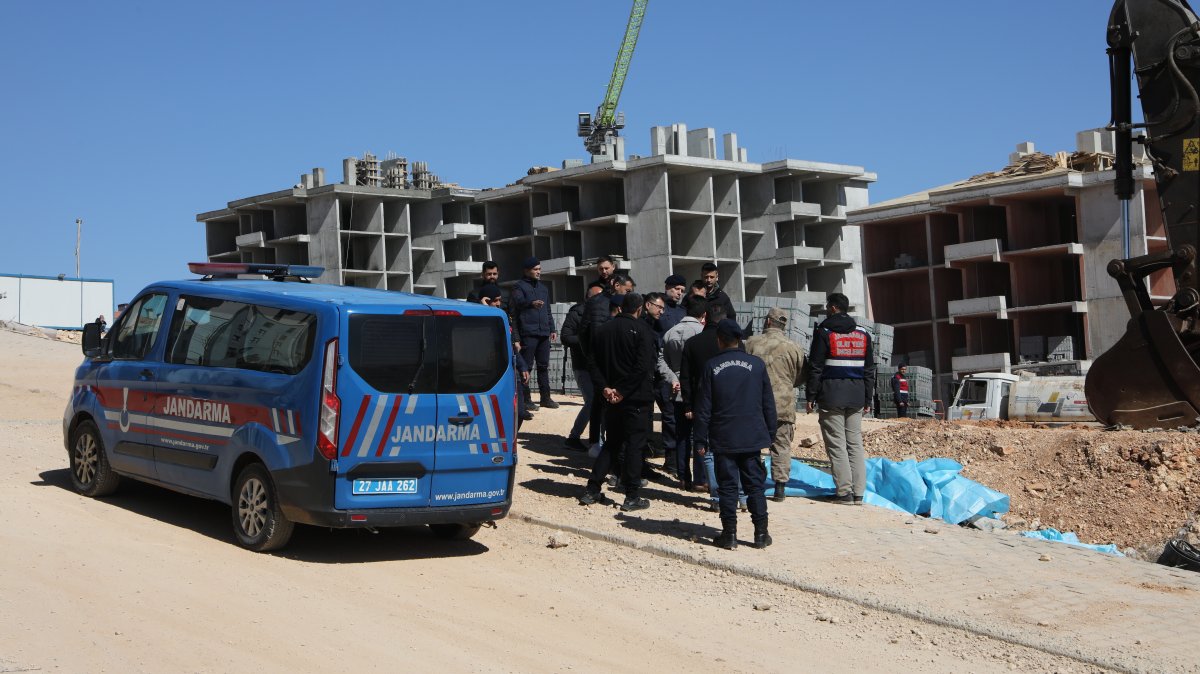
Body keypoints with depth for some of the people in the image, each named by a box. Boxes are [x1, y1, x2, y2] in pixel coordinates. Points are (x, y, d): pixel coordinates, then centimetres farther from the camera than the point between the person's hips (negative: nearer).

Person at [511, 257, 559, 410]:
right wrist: (531, 303, -40)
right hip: (528, 333, -7)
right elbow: (517, 301, -21)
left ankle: (545, 397, 14)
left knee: (544, 366, 9)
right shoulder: (520, 286, 0)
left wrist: (552, 329, 20)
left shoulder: (543, 287, 22)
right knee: (526, 366, -7)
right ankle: (525, 398, -4)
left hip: (544, 334, 7)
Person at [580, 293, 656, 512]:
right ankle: (632, 497, 1)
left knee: (611, 443, 16)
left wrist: (605, 387, -4)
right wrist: (623, 391, -15)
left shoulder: (603, 330, 9)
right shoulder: (641, 329, -9)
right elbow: (643, 366, -19)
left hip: (612, 399, 6)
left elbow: (594, 363, 5)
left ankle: (592, 491, 13)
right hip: (636, 398, -6)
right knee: (635, 445, 0)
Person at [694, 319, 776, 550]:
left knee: (727, 487, 4)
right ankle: (761, 533, 8)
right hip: (752, 439, 2)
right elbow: (768, 403, 5)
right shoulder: (757, 364, 1)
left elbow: (703, 408, -3)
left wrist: (701, 440, 2)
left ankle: (729, 534, 3)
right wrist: (770, 434, 14)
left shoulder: (711, 367, -4)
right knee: (755, 485, 8)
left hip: (723, 440, -2)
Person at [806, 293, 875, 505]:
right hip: (856, 396, 5)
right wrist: (867, 399, 18)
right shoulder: (863, 334, 13)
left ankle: (845, 492, -7)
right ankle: (858, 493, 4)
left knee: (836, 444, -3)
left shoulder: (824, 332, -3)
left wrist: (811, 396, -2)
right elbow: (869, 370, 14)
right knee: (855, 444, 7)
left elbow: (815, 367, -7)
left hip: (831, 396, -5)